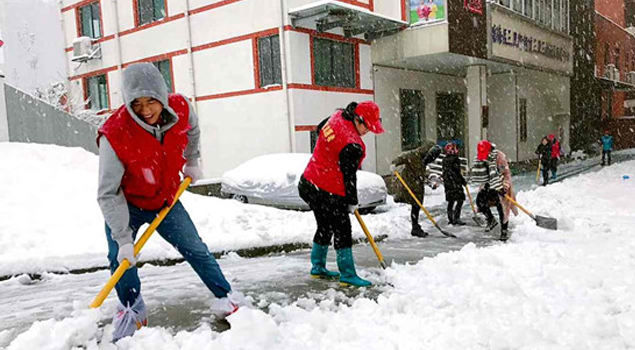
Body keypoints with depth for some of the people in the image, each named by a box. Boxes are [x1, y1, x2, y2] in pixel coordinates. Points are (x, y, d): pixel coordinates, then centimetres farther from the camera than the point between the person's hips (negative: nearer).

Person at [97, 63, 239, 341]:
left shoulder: (180, 108, -22)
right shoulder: (115, 135, -33)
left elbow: (192, 129, 6)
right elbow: (108, 194, -27)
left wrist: (192, 162, 13)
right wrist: (123, 239, -28)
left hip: (166, 201, 3)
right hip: (126, 206, -2)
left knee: (196, 250, 5)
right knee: (120, 257, -14)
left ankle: (224, 298, 22)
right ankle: (133, 311, 12)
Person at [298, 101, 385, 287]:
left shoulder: (337, 116, 2)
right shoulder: (352, 146, -24)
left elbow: (320, 128, 21)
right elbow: (349, 176, -15)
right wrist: (352, 202, -1)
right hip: (328, 193, -10)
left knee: (325, 227, 21)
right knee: (342, 230, 0)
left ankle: (318, 267, 33)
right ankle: (348, 275, 8)